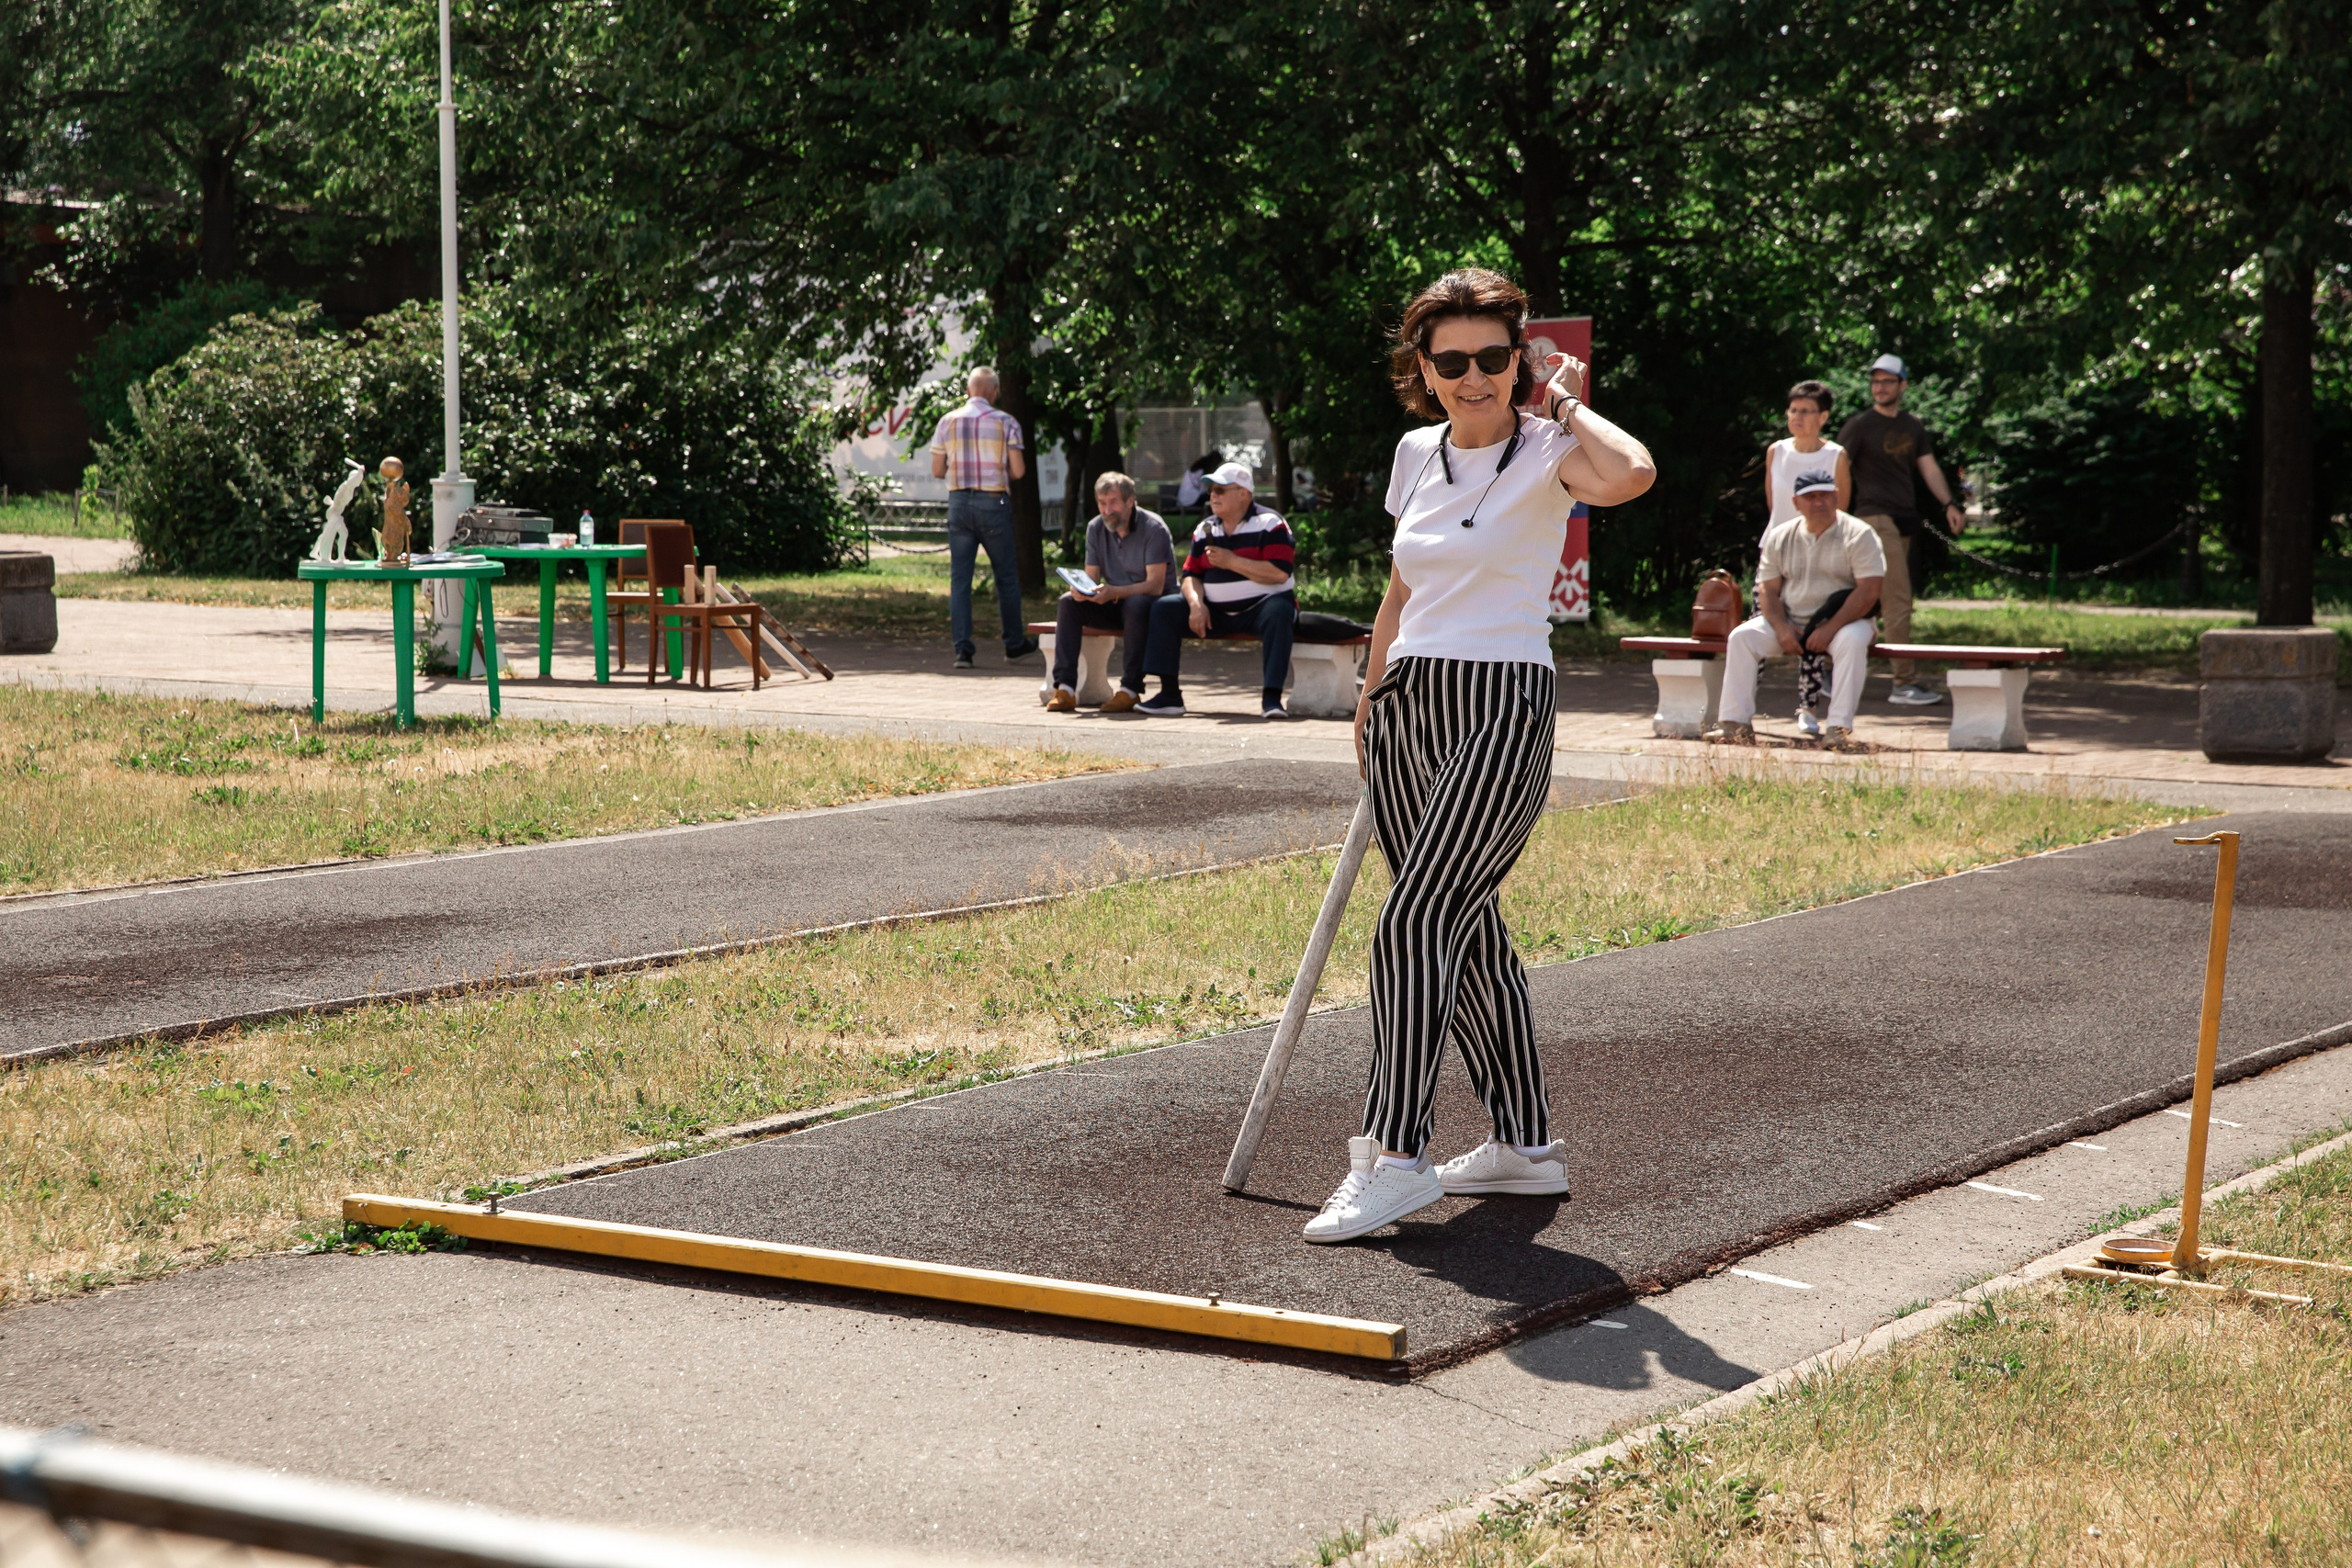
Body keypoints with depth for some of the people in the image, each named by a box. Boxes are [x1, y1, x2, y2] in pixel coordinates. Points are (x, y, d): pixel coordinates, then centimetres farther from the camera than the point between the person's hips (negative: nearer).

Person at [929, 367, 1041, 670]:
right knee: (1006, 575, 12)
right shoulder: (1005, 422, -4)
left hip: (959, 503, 2)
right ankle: (1015, 643, 21)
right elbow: (1018, 470, -7)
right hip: (994, 503, -2)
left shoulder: (948, 422, 3)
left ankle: (962, 648, -5)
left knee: (959, 578, 3)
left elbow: (937, 471, 4)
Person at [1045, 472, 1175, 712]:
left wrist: (1114, 592, -36)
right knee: (1068, 602, -18)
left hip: (1150, 604, -5)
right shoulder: (1096, 528, 3)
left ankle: (1130, 689, -34)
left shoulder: (1153, 528, -15)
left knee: (1137, 604, -39)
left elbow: (1155, 584, -22)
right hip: (1114, 605, 5)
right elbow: (1091, 577, 3)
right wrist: (1082, 589, -23)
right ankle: (1064, 688, -26)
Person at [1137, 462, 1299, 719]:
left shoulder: (1269, 523, -6)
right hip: (1216, 612, 5)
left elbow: (1279, 573, -19)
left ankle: (1272, 697, -40)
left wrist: (1231, 562, -17)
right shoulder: (1205, 529, 13)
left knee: (1278, 611, -38)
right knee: (1163, 609, -7)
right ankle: (1169, 695, -11)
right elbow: (1191, 575, 11)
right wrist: (1196, 604, -11)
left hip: (1259, 607, -5)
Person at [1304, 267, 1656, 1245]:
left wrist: (1567, 401, -14)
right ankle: (1526, 1145, 21)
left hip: (1501, 709, -7)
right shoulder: (1418, 455, 12)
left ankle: (1394, 1156, -14)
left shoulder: (1547, 454, -8)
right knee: (1462, 926, 11)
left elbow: (1630, 475, -31)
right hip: (1408, 710, 7)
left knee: (1416, 922, -16)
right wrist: (1371, 700, 22)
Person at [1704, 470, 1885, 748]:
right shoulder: (1780, 537, 8)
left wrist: (1830, 629, -23)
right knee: (1742, 636, -17)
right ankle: (1737, 723, -19)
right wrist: (1782, 629, -13)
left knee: (1851, 641, -37)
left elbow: (1869, 590, -15)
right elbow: (1767, 589, 5)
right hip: (1788, 620, 4)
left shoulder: (1859, 535, -6)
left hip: (1845, 620, -4)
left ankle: (1840, 727, -36)